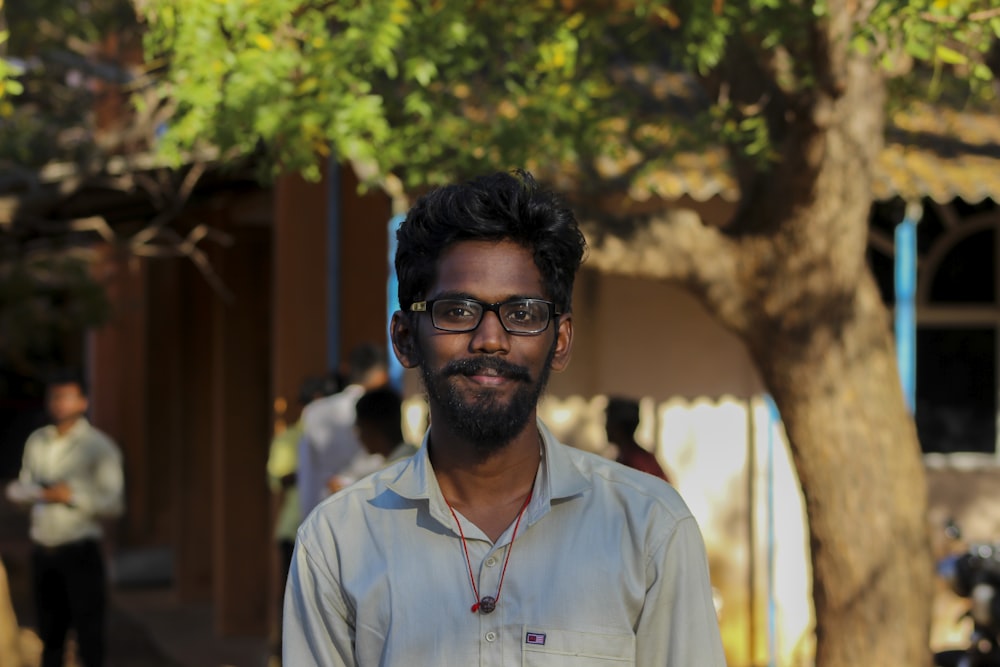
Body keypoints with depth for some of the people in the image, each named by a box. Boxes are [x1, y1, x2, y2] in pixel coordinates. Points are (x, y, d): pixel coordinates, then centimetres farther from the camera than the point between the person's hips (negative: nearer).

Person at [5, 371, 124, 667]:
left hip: (79, 551, -5)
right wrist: (18, 490, -6)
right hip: (43, 551, 5)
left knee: (88, 630, -2)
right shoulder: (36, 441, 10)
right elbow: (22, 488, 17)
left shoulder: (99, 447, -7)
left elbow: (113, 505, -9)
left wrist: (72, 495, -19)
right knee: (49, 632, 12)